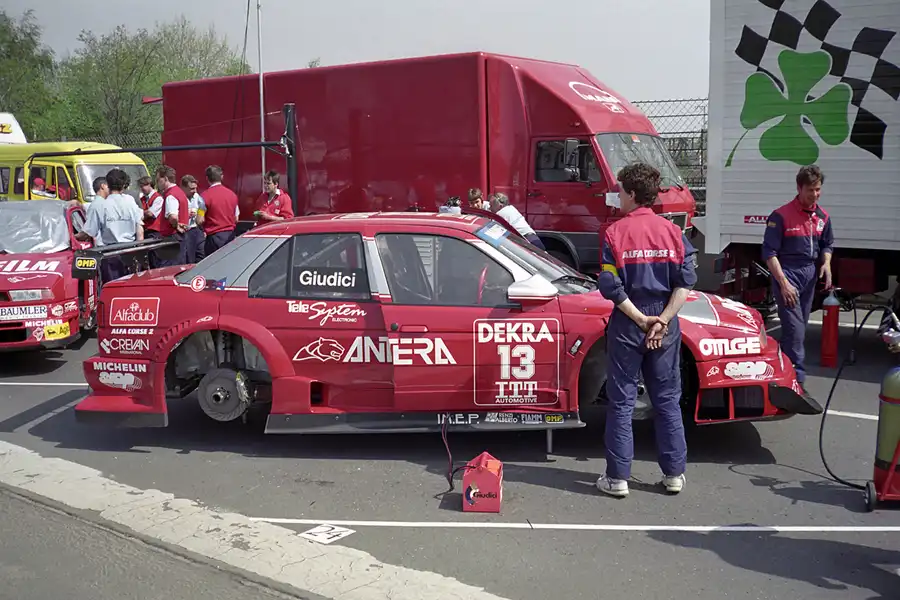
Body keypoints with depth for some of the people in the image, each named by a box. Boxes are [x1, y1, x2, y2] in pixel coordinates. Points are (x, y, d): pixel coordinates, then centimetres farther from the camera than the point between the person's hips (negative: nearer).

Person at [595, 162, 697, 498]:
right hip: (665, 327, 3)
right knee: (668, 400, 12)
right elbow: (686, 281, -6)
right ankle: (674, 474, 18)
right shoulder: (672, 231, 1)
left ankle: (617, 477, 9)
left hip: (626, 326, -3)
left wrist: (640, 319, -8)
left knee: (621, 402, 5)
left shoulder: (615, 233, -7)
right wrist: (663, 320, -8)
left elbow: (610, 286, -13)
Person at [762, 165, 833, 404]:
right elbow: (769, 252, -13)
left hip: (810, 274, 7)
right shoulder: (781, 216, -13)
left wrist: (826, 264, 0)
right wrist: (783, 283, -18)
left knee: (799, 328, 12)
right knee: (795, 329, -12)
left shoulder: (822, 216, 7)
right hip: (787, 274, -7)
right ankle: (797, 381, -10)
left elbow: (827, 245, 21)